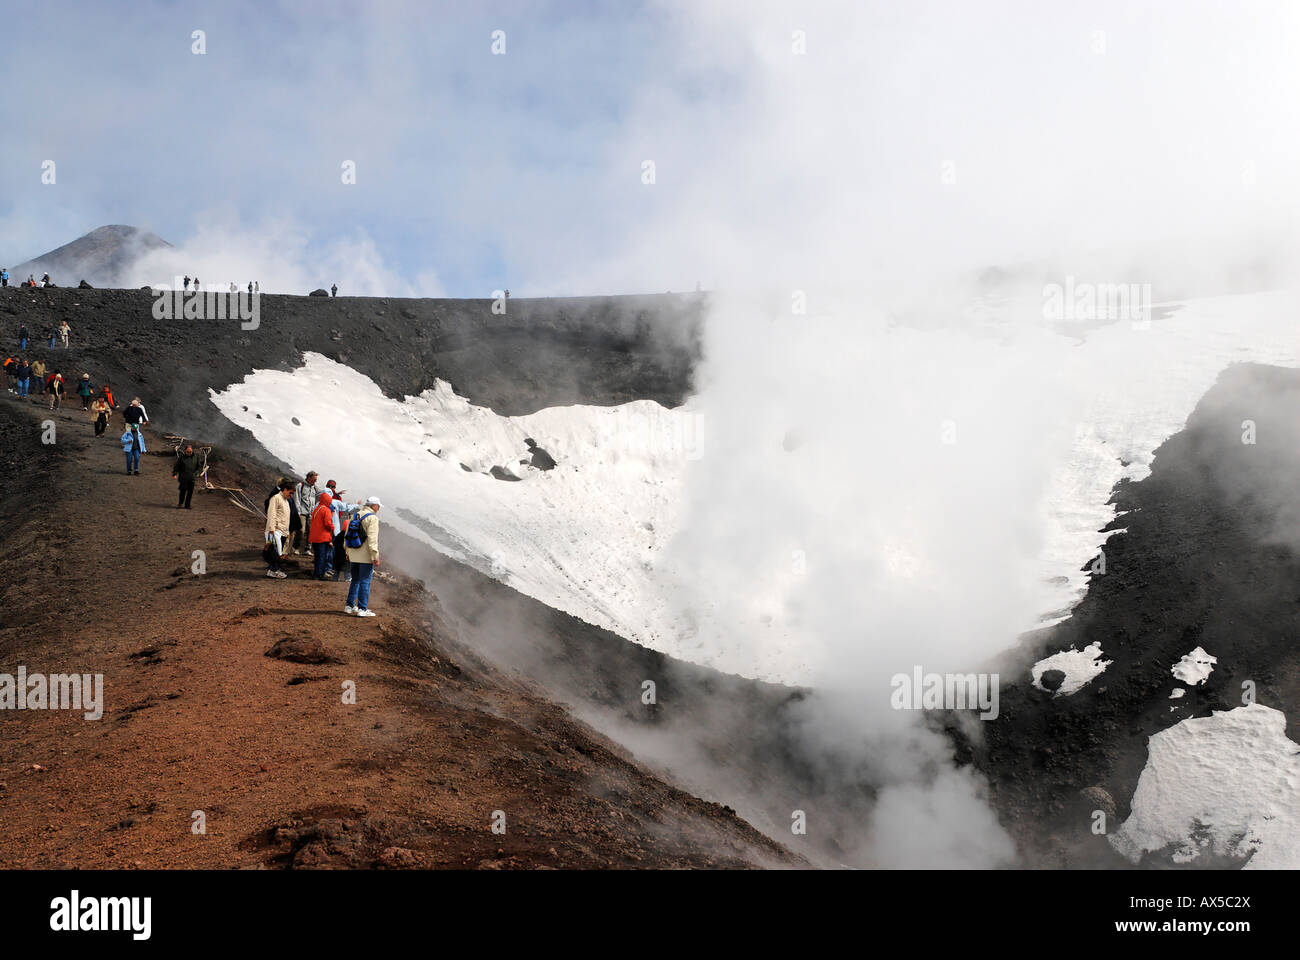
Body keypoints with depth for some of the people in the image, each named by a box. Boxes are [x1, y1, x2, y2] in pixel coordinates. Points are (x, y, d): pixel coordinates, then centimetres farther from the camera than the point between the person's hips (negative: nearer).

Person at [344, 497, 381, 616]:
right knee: (365, 582, -2)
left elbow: (347, 535, 16)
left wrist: (348, 553, 22)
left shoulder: (355, 516, 11)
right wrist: (375, 556, -18)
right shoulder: (372, 518, -12)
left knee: (355, 581, 18)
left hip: (354, 556, 7)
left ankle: (350, 606, 21)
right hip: (366, 557, -7)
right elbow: (372, 539, -19)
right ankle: (362, 609, -2)